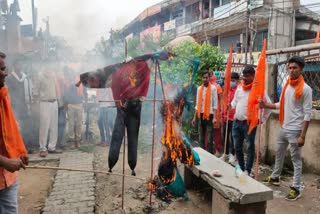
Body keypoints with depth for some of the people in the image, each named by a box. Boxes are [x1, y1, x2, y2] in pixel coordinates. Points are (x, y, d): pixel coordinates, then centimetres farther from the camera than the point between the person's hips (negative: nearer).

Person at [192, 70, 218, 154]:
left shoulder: (213, 88, -3)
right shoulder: (199, 88, 10)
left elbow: (215, 104, -6)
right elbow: (197, 104, 13)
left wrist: (214, 117, -14)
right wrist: (194, 117, 10)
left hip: (209, 115, -5)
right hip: (200, 115, 5)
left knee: (210, 138, -2)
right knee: (201, 138, 10)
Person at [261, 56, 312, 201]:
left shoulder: (305, 89, -13)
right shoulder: (286, 86, 8)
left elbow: (307, 114, -15)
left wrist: (302, 135, -18)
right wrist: (266, 105, 1)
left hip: (295, 130, -7)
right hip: (284, 128, 7)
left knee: (296, 159, 2)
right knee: (279, 154, 20)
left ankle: (296, 188, 12)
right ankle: (275, 178, 37)